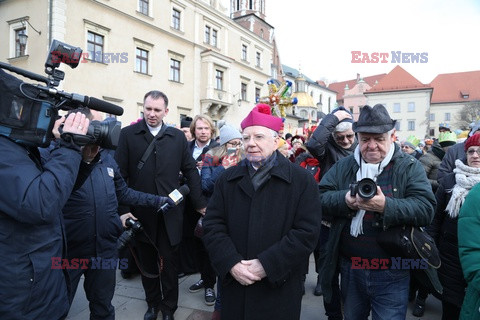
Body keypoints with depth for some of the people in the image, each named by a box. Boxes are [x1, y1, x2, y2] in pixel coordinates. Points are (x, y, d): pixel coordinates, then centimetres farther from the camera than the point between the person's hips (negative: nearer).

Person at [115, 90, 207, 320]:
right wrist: (123, 209, -10)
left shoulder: (177, 137, 1)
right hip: (141, 211, 0)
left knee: (169, 262, 10)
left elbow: (190, 171, 4)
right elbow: (120, 175, -5)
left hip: (170, 212, 0)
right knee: (147, 262, 17)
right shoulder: (128, 134, -3)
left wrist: (200, 203, 1)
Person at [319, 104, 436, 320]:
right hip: (350, 269, 4)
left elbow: (425, 209, -16)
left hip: (391, 274, -3)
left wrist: (386, 205, -31)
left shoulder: (410, 167, -5)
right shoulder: (344, 166, 4)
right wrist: (345, 200, -22)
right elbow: (320, 197, -3)